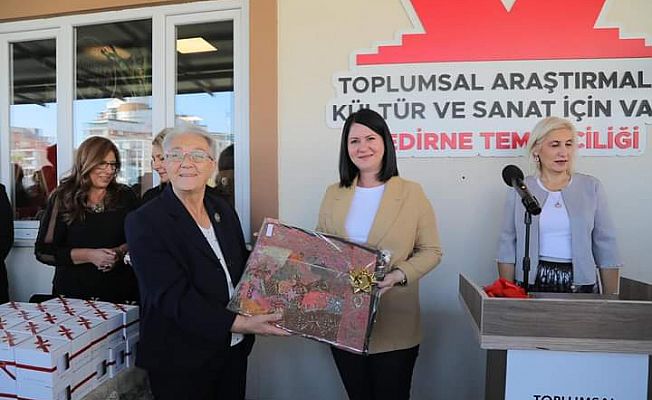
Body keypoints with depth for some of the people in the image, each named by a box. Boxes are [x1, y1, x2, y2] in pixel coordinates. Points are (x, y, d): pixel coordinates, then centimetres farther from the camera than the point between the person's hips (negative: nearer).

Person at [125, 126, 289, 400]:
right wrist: (239, 323, -29)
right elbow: (173, 296, -22)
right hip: (181, 360, -5)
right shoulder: (144, 222, -14)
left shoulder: (224, 210, 5)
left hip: (235, 351, 6)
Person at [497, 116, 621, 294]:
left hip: (580, 284, 1)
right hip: (533, 283, 0)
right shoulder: (519, 189, 0)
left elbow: (606, 248, 2)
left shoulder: (592, 187, 1)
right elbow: (508, 247, 0)